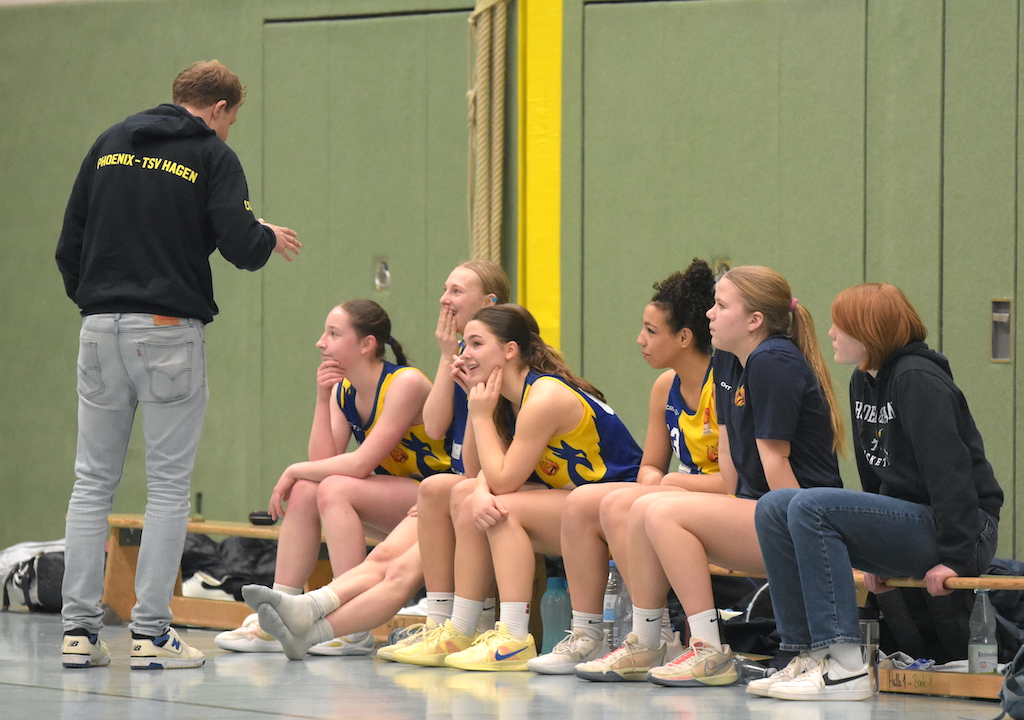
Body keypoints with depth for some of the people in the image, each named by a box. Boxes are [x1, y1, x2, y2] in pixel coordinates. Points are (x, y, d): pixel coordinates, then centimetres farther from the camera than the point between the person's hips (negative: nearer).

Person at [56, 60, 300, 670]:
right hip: (170, 332, -5)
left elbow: (70, 243, 12)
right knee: (169, 484, 1)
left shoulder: (110, 144, 13)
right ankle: (152, 632, -1)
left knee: (93, 481, 9)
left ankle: (79, 628, 5)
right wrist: (270, 239, 10)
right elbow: (239, 245, -11)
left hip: (101, 326, 5)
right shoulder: (212, 155, -2)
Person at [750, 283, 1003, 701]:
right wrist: (875, 556, 13)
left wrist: (955, 557, -25)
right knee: (773, 508, -1)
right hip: (901, 520, 9)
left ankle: (845, 669, -30)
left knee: (810, 508, -25)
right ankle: (807, 655, -7)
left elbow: (950, 469, -21)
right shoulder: (863, 383, 14)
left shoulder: (917, 380, -14)